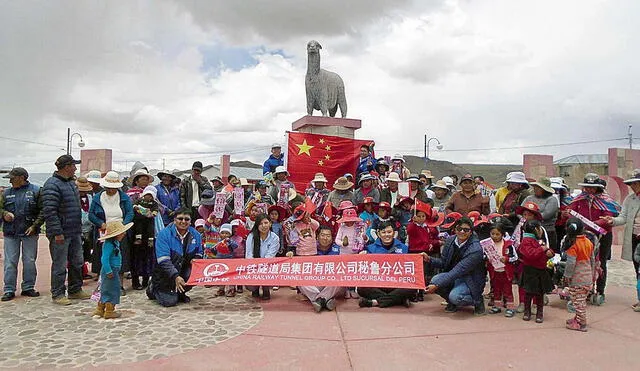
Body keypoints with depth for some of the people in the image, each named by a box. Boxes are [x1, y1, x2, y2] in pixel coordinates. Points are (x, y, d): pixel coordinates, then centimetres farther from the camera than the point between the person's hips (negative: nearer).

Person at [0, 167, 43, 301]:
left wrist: (35, 226, -11)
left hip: (30, 232, -2)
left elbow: (43, 210, -4)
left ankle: (28, 288, 16)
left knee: (30, 261, 5)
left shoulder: (35, 191, -1)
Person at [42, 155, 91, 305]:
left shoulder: (71, 183, 14)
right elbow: (49, 211, -21)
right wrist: (57, 232, -23)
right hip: (61, 234, -9)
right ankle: (57, 294, 13)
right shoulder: (52, 185, -16)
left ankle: (75, 290, 28)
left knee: (77, 263, 16)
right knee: (60, 265, 1)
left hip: (75, 232, 9)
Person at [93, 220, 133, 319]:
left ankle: (100, 309, 28)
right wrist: (108, 271, -26)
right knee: (112, 290, -2)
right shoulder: (109, 244, -21)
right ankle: (109, 311, 7)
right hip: (110, 271, -10)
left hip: (114, 271, 10)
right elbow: (104, 259, -25)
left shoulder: (115, 243, 12)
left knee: (106, 291, 18)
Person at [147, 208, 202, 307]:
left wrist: (195, 260, -12)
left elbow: (199, 254, 13)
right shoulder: (164, 234, -17)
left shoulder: (195, 235, -1)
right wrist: (175, 277, -35)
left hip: (185, 271, 4)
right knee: (170, 301, -15)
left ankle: (180, 293, 6)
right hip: (165, 274, -4)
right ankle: (153, 288, 19)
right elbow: (163, 260, -24)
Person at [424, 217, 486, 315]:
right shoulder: (450, 240, -4)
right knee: (435, 280, -23)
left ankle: (478, 301, 1)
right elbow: (443, 262, 6)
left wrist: (437, 285, -34)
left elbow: (457, 271, -30)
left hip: (470, 280, -6)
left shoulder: (475, 249, -25)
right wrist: (429, 259, -15)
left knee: (455, 297, -32)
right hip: (452, 275, 6)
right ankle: (452, 303, 7)